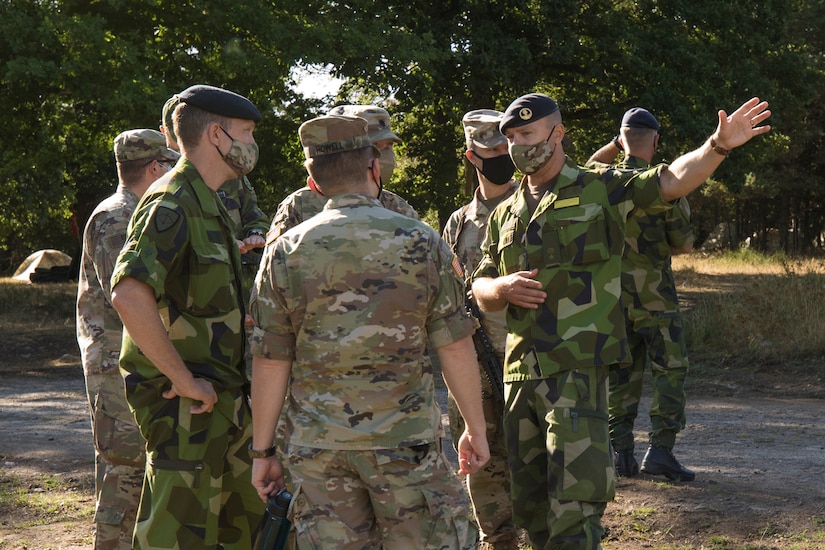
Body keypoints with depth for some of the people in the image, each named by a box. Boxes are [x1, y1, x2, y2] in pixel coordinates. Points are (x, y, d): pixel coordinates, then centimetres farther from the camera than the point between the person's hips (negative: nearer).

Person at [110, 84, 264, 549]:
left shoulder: (210, 205, 16)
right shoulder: (171, 204, -16)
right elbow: (129, 295, -30)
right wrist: (184, 381, -25)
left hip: (224, 400, 10)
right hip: (185, 406, -10)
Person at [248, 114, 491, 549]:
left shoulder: (285, 252, -1)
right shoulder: (421, 243, -2)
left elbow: (269, 363, 0)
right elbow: (455, 349, -1)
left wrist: (262, 451, 8)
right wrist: (475, 429, 10)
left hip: (316, 445, 2)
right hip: (405, 438, -1)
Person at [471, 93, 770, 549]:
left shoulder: (600, 190, 1)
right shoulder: (505, 214, 16)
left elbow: (671, 181, -13)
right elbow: (480, 290, 18)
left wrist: (717, 146, -29)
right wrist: (502, 288, -5)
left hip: (576, 370, -6)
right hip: (519, 371, 6)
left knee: (573, 501, -12)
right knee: (529, 503, 14)